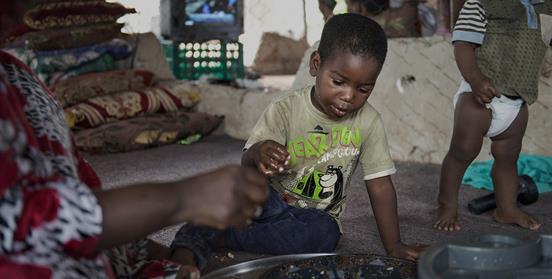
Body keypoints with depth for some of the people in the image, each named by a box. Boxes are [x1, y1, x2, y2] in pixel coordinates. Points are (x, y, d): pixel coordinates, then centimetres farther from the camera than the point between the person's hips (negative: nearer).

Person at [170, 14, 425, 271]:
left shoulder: (368, 122, -9)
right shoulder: (285, 111, -14)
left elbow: (380, 186, -6)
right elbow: (247, 166, -19)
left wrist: (393, 245, -13)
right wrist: (257, 153, -44)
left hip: (317, 215, 2)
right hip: (271, 201, -2)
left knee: (323, 235, -34)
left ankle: (216, 238, -22)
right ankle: (189, 244, -21)